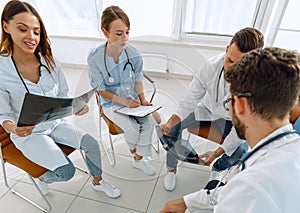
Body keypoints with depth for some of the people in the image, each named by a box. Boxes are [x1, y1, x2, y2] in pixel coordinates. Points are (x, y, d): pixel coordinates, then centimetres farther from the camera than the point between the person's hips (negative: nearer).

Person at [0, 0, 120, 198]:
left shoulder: (50, 61, -8)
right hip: (29, 133, -4)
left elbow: (64, 97, 2)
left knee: (91, 143, -12)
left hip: (56, 123, 4)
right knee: (66, 171, -17)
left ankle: (98, 181, 17)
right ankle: (41, 178, 21)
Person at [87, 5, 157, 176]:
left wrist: (142, 99, -12)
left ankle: (139, 159, 4)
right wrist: (125, 102, -21)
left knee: (149, 122, -18)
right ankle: (133, 148, 15)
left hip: (133, 98, 3)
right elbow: (102, 90, -12)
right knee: (132, 127, -22)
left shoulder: (134, 54, -12)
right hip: (111, 102, -3)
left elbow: (138, 80, 3)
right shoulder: (95, 58, -21)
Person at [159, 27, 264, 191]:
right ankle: (171, 169, 7)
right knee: (174, 125, -18)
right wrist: (171, 121, -38)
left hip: (230, 119, -1)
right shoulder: (212, 66, -29)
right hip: (207, 109, 2)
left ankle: (217, 168, 13)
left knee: (240, 150, -25)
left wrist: (217, 153, -31)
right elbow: (190, 100, -21)